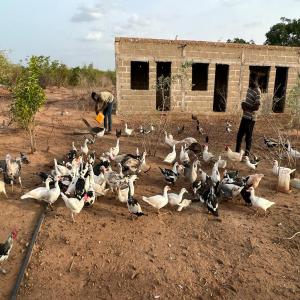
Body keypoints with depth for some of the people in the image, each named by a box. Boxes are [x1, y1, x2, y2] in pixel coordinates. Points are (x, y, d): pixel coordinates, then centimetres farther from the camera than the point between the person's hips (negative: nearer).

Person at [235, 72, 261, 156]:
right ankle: (237, 152, 26)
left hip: (250, 118, -8)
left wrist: (247, 107, -15)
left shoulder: (257, 92, -17)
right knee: (239, 135, 14)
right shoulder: (249, 88, 10)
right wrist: (244, 104, 0)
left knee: (248, 137, 3)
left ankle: (247, 154, 15)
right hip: (245, 116, 9)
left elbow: (256, 107, -23)